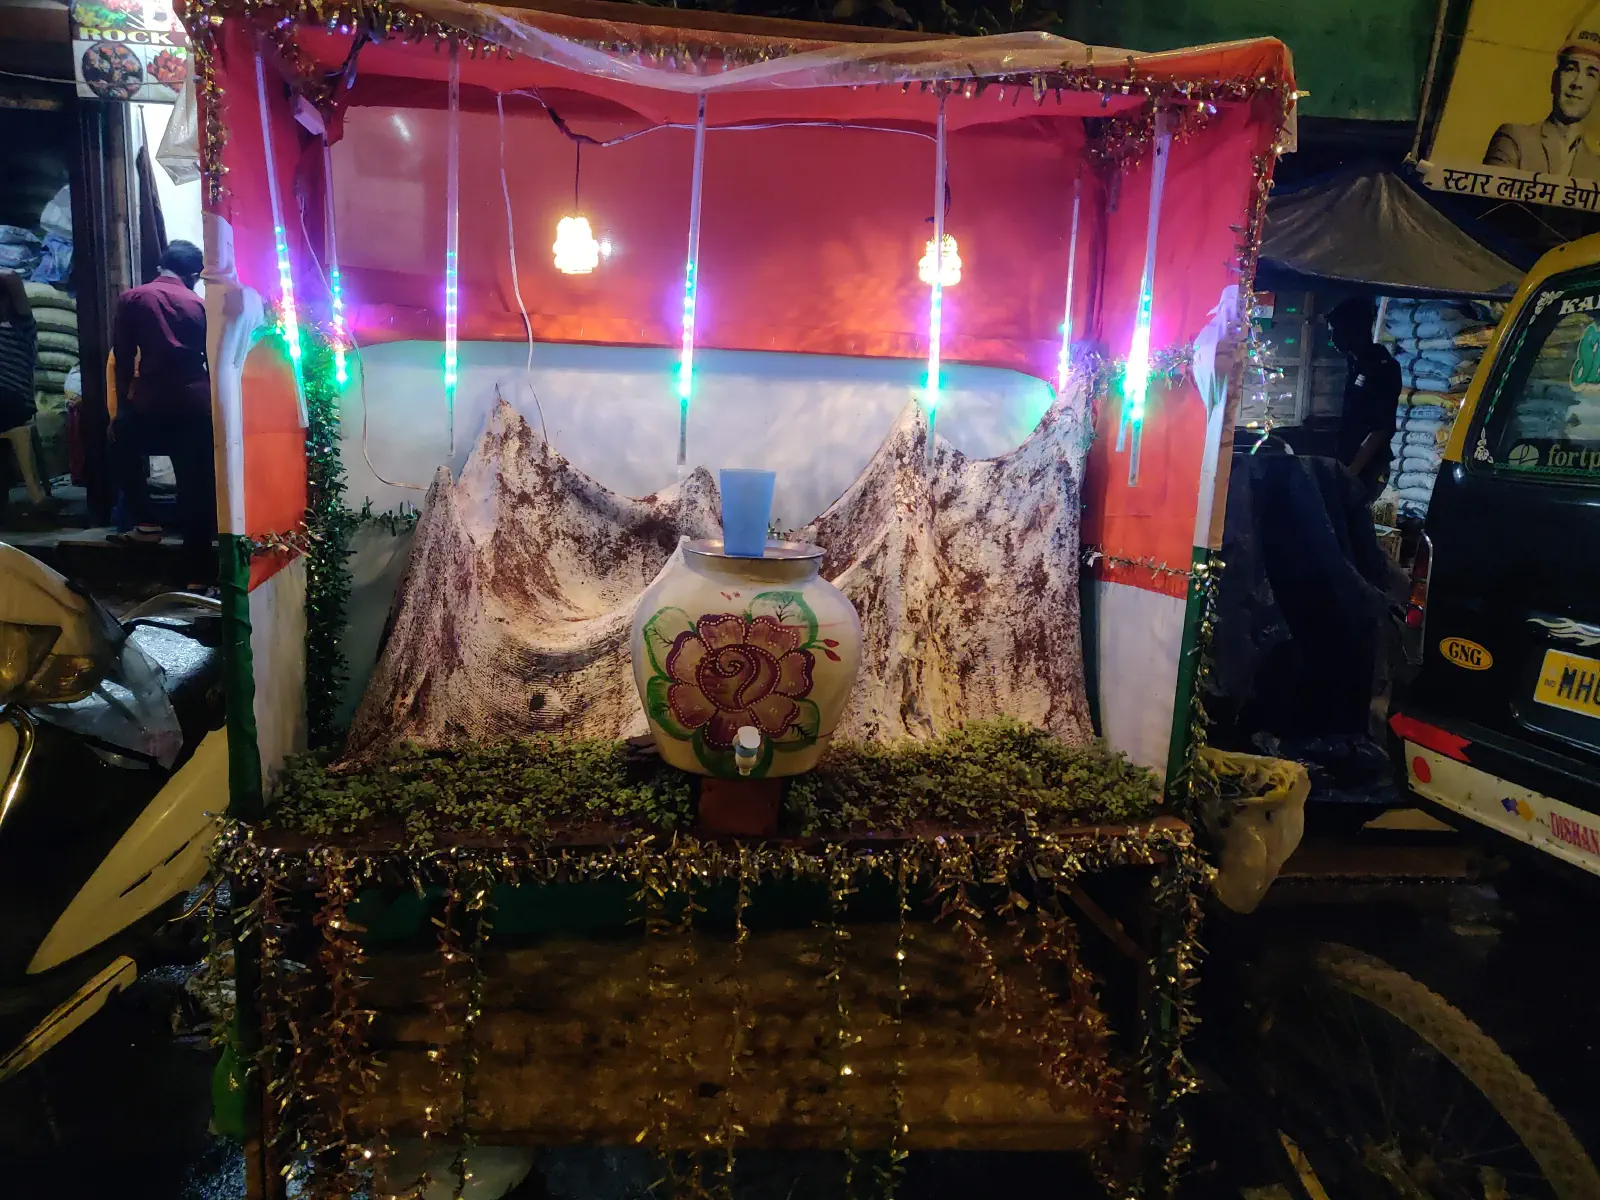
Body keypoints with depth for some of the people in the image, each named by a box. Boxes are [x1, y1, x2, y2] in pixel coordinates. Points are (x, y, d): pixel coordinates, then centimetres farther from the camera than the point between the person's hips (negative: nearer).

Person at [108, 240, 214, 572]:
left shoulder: (132, 299, 6)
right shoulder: (200, 305, 9)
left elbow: (122, 362, 4)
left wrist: (121, 411, 12)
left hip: (151, 404, -1)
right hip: (197, 406, 1)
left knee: (122, 444, 30)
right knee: (196, 489, 4)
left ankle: (146, 523, 21)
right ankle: (198, 572, 5)